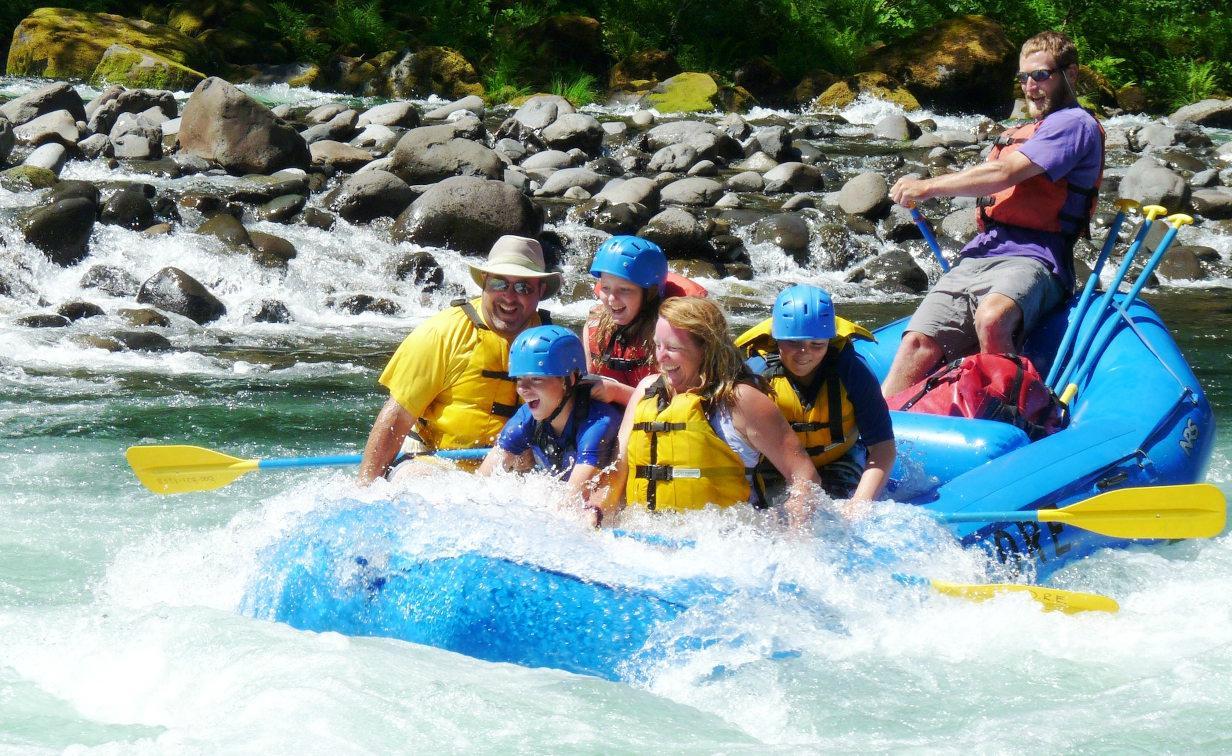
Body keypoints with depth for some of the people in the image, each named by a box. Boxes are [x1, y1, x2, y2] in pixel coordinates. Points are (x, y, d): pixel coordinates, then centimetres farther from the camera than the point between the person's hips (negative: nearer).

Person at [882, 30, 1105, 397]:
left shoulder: (1075, 124, 0)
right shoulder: (1021, 134, 31)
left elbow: (1002, 175, -8)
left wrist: (926, 187, -2)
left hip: (1031, 258, -8)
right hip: (978, 255, 8)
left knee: (991, 319, -40)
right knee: (918, 343, -14)